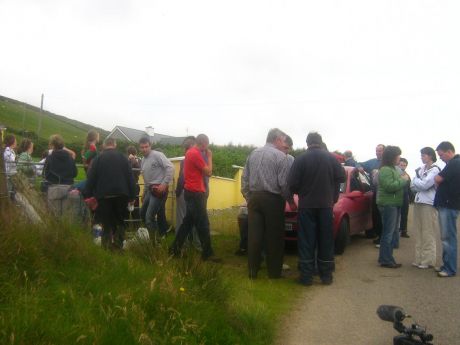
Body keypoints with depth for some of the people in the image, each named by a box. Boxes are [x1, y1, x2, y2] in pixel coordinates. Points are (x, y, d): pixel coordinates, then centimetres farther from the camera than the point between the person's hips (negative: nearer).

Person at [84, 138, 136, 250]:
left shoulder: (98, 158, 2)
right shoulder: (123, 157, 6)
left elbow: (91, 178, -3)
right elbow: (130, 178, 3)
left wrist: (88, 195, 0)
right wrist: (132, 196, 5)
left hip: (104, 196, -1)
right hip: (121, 195, 1)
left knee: (107, 224, 5)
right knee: (120, 222, 14)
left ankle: (107, 248, 2)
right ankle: (118, 246, 5)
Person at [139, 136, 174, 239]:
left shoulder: (157, 155, -9)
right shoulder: (143, 160, 17)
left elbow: (170, 167, -19)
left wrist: (164, 184, -22)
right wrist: (144, 194, 25)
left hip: (159, 190, -10)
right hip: (150, 190, 10)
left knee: (149, 217, -13)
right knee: (143, 213, 16)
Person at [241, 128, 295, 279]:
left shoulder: (253, 154, 10)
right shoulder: (281, 156, -6)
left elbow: (245, 179, 8)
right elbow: (284, 183, -11)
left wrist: (248, 198, 15)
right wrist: (291, 202, 0)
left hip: (254, 198, 5)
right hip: (273, 199, -5)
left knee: (254, 236, 5)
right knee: (274, 237, 4)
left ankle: (253, 271, 9)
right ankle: (274, 272, 10)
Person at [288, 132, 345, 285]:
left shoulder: (300, 159, -8)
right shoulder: (331, 158, 0)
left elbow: (292, 183, -11)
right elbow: (341, 177, 1)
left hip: (306, 205, -2)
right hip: (326, 204, 2)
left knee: (306, 241, 3)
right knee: (326, 240, 10)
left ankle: (306, 276, 3)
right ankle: (326, 275, 15)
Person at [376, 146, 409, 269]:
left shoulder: (393, 169, 17)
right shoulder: (385, 170, -16)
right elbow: (389, 186, -26)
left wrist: (404, 180, 6)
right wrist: (403, 180, -16)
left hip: (394, 204, 10)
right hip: (388, 204, -10)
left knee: (393, 233, 14)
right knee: (388, 233, -7)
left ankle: (385, 258, 22)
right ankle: (386, 260, -1)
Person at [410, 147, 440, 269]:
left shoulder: (435, 170, -6)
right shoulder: (421, 169, 15)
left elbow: (424, 185, -15)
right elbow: (413, 186, 13)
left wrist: (416, 179, 1)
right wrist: (419, 184, -7)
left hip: (428, 204, -7)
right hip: (418, 202, 7)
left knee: (428, 233, -4)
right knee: (419, 233, 8)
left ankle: (428, 260, 1)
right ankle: (419, 259, 14)